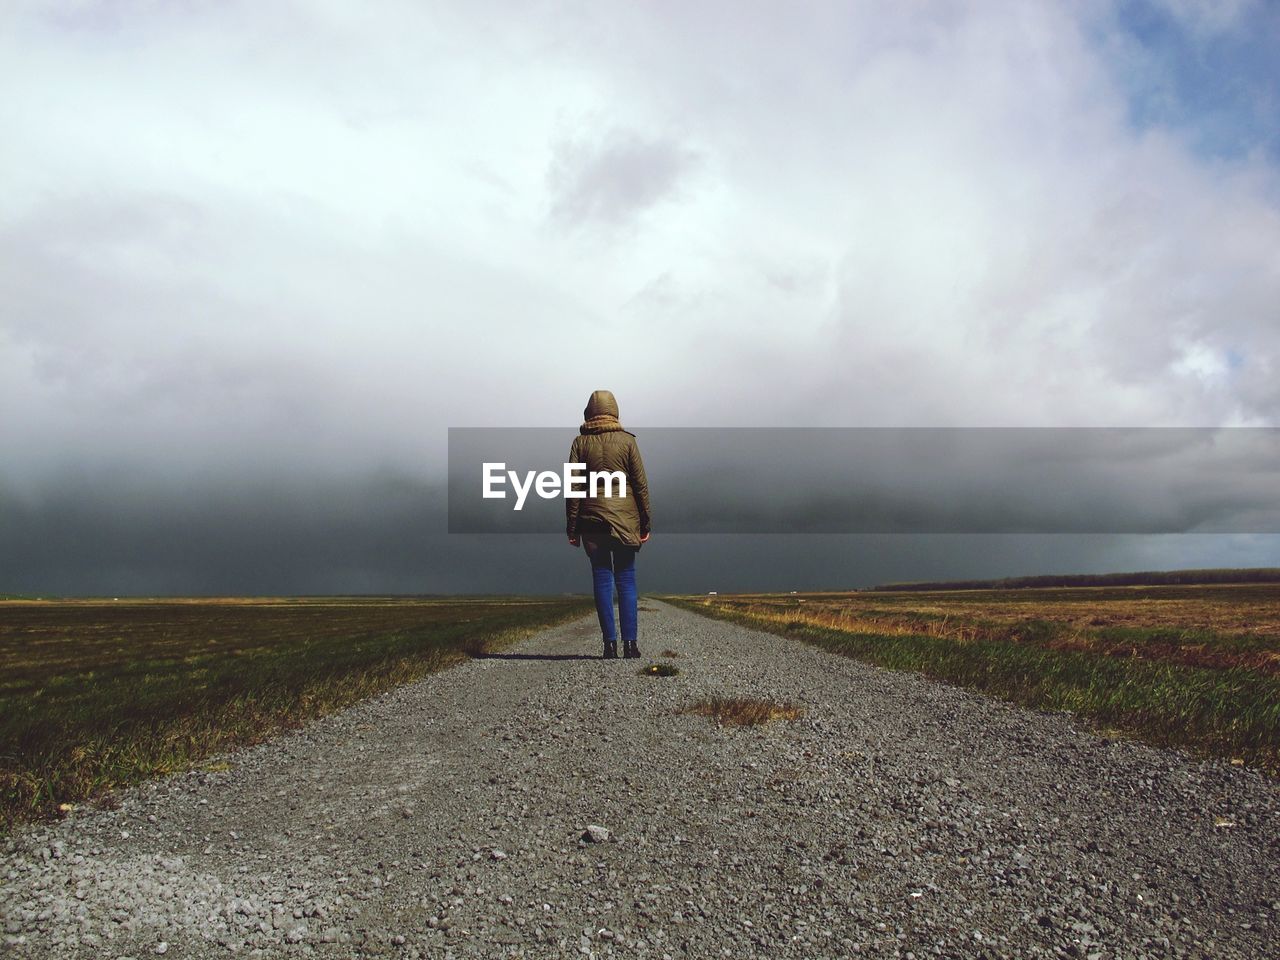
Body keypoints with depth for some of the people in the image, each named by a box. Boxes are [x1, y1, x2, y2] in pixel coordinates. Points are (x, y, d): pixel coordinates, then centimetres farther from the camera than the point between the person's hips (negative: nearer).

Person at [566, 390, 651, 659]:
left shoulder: (580, 442, 1)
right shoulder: (627, 440, -1)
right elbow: (641, 484, -1)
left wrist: (572, 528, 4)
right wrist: (645, 523, 6)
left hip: (592, 520, 0)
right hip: (625, 519, 0)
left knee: (601, 579, 6)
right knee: (626, 579, 6)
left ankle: (610, 644, 5)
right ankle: (630, 643, 2)